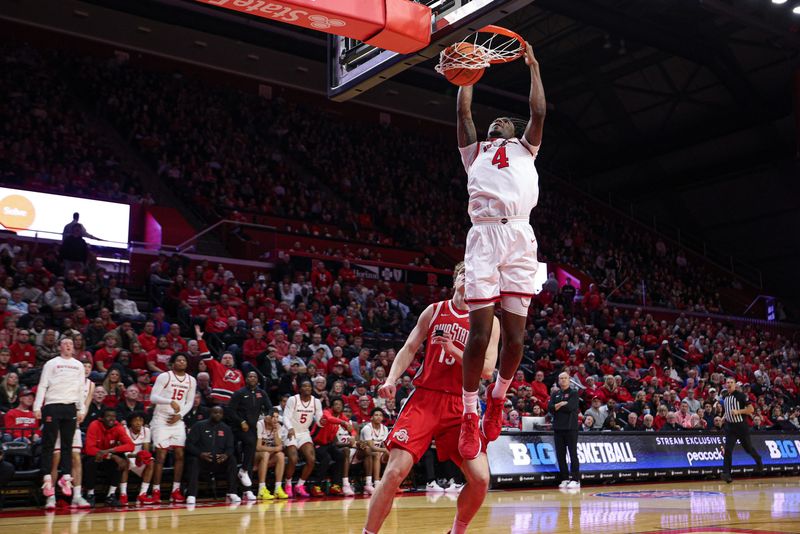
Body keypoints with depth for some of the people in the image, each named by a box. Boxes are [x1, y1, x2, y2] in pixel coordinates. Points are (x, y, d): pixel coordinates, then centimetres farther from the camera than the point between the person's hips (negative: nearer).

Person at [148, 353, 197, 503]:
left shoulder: (191, 381, 8)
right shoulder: (164, 376, -7)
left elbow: (190, 402, 11)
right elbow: (153, 397, -13)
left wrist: (179, 415, -6)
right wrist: (170, 401, -28)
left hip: (178, 420, 5)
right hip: (162, 419, -5)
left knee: (180, 455, 3)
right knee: (161, 456, -7)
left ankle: (176, 491, 10)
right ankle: (156, 492, -2)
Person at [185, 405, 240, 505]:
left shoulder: (226, 429, 12)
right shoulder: (200, 426, 3)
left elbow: (230, 447, 7)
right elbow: (189, 444, -4)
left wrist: (226, 455, -19)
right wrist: (200, 454, -24)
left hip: (219, 461, 2)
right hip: (202, 459, -2)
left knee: (232, 460, -26)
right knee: (194, 460, -35)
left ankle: (232, 494, -27)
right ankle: (191, 495, -38)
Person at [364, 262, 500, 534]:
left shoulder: (489, 321, 5)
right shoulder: (434, 311, 10)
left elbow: (487, 369, -4)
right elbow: (409, 349, 10)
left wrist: (453, 349, -16)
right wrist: (391, 379, -6)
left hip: (460, 405, 0)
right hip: (424, 398, 0)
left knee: (481, 479, -8)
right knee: (395, 471, -14)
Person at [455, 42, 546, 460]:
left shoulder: (525, 148, 29)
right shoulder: (475, 151, 27)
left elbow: (538, 111, 18)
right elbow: (463, 112, 21)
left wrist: (533, 66, 24)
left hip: (520, 237, 1)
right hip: (484, 235, -1)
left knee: (515, 337, -2)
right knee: (479, 333, -9)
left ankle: (498, 396, 24)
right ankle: (469, 413, 4)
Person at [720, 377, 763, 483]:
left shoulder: (741, 395, -11)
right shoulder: (724, 397, 8)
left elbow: (751, 409, -13)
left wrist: (738, 411, -22)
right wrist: (724, 418, 10)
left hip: (741, 426, -4)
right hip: (730, 427, 4)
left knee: (748, 448, 13)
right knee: (728, 450, -10)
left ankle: (759, 460, 44)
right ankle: (726, 473, -13)